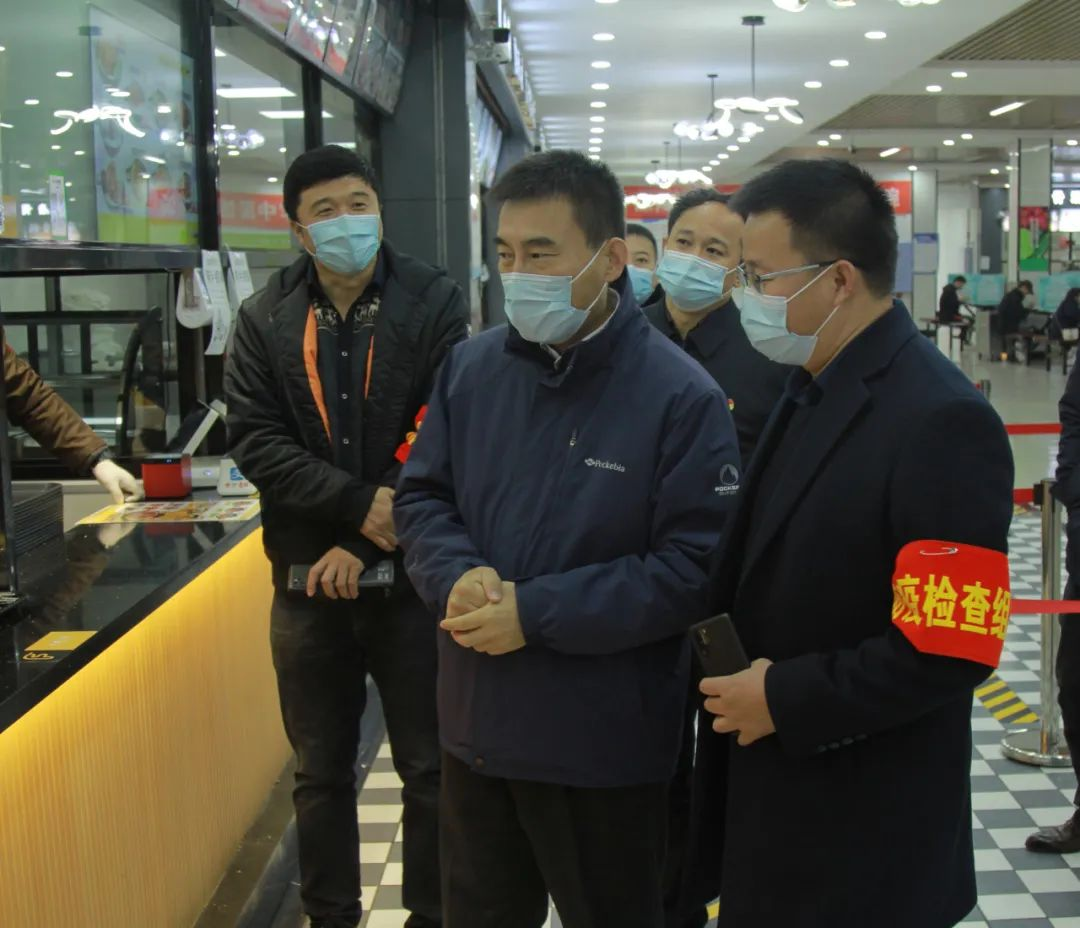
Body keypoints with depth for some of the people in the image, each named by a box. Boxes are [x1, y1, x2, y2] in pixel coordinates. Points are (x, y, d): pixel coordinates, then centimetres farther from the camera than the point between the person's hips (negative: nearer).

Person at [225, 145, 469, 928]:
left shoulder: (435, 303, -4)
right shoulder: (266, 319, 4)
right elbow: (254, 438, -6)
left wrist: (367, 545, -15)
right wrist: (360, 503, -18)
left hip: (410, 577, -2)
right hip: (308, 579, 2)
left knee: (430, 767, 9)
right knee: (321, 771, 15)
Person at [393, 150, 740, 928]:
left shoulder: (681, 396, -16)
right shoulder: (470, 368, 1)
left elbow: (696, 568, -19)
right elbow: (421, 497, 8)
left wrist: (536, 612, -22)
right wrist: (457, 575, -15)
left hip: (605, 746, -5)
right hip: (476, 725, 5)